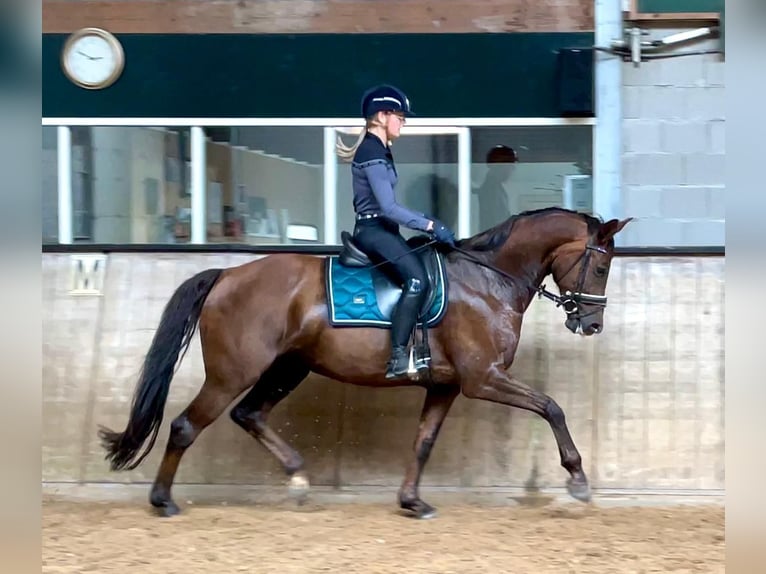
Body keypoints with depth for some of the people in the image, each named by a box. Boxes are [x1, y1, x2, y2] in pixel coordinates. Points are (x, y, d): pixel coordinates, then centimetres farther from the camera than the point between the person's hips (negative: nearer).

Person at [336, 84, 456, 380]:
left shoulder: (379, 150, 16)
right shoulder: (372, 154, -15)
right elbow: (388, 208, -22)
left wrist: (426, 222, 14)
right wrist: (431, 226, -21)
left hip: (383, 229, 11)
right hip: (373, 231, -11)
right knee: (417, 278, -29)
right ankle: (398, 357, -33)